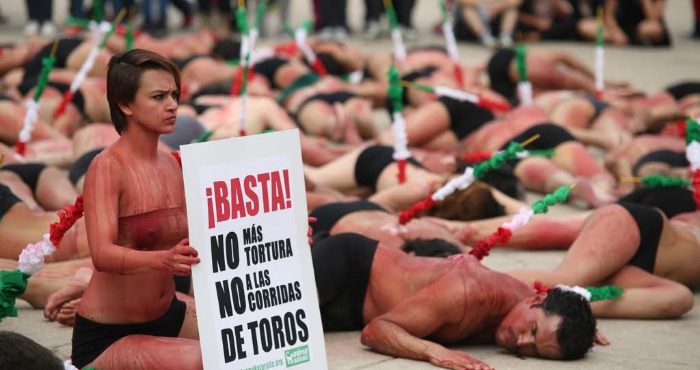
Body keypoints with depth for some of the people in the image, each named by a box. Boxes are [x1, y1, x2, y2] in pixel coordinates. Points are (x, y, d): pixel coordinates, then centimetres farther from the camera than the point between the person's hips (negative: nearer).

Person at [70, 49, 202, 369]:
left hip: (167, 315, 8)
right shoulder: (107, 168, -16)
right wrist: (165, 260, -47)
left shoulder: (171, 166, 7)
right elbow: (102, 254, -29)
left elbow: (193, 240, 9)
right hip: (106, 338, -8)